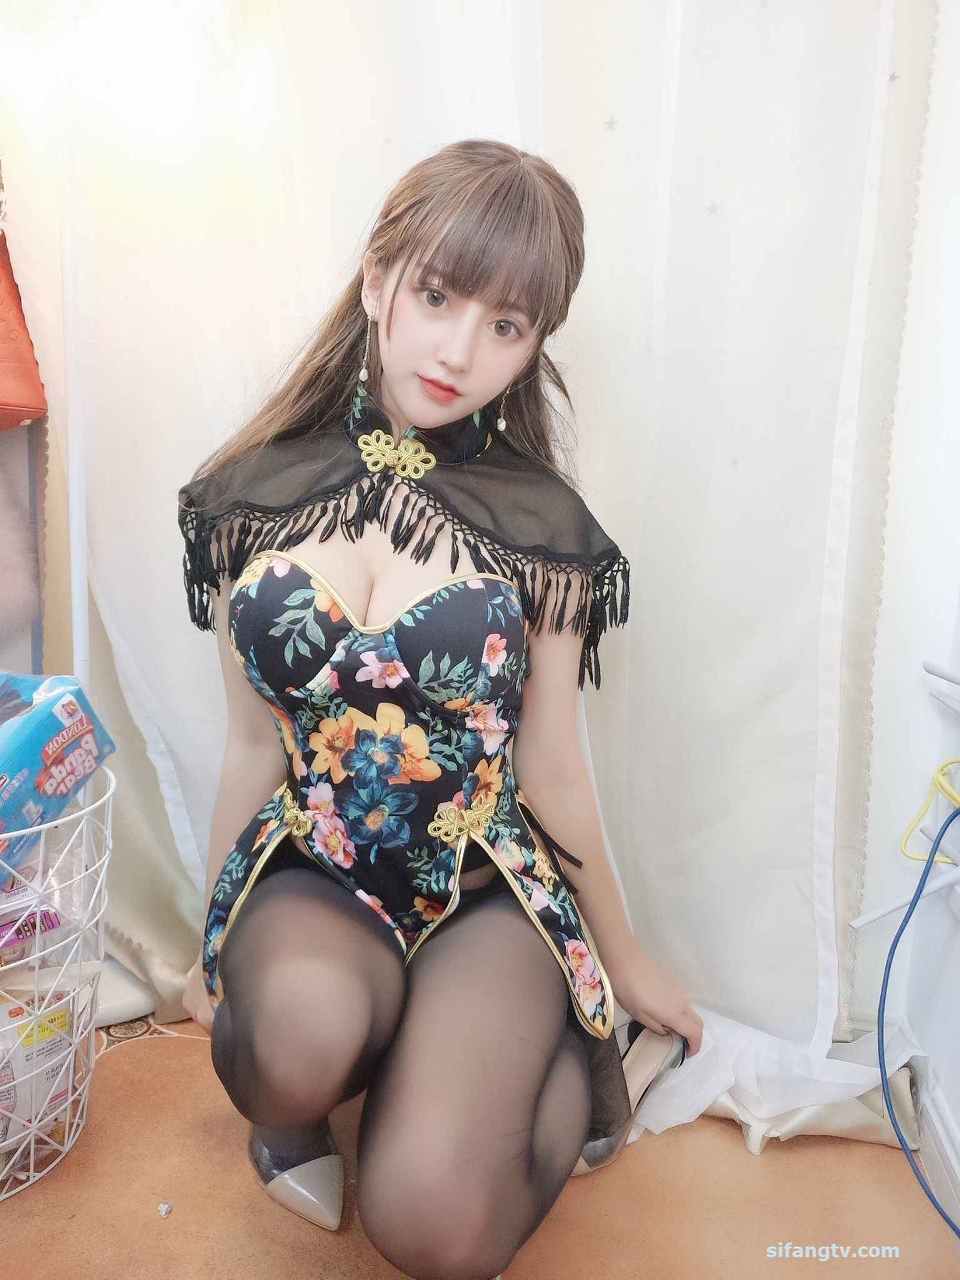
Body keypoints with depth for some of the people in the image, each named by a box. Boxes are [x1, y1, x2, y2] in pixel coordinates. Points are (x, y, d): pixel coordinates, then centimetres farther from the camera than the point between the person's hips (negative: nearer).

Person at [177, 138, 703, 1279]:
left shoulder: (539, 522, -7)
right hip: (310, 872, 2)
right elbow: (254, 745, 6)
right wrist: (215, 945, 16)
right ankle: (294, 1103, 4)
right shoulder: (250, 495, -2)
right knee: (304, 1023, -34)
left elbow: (548, 770, 2)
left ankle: (566, 1067, 10)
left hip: (489, 885, -1)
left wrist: (627, 964, 13)